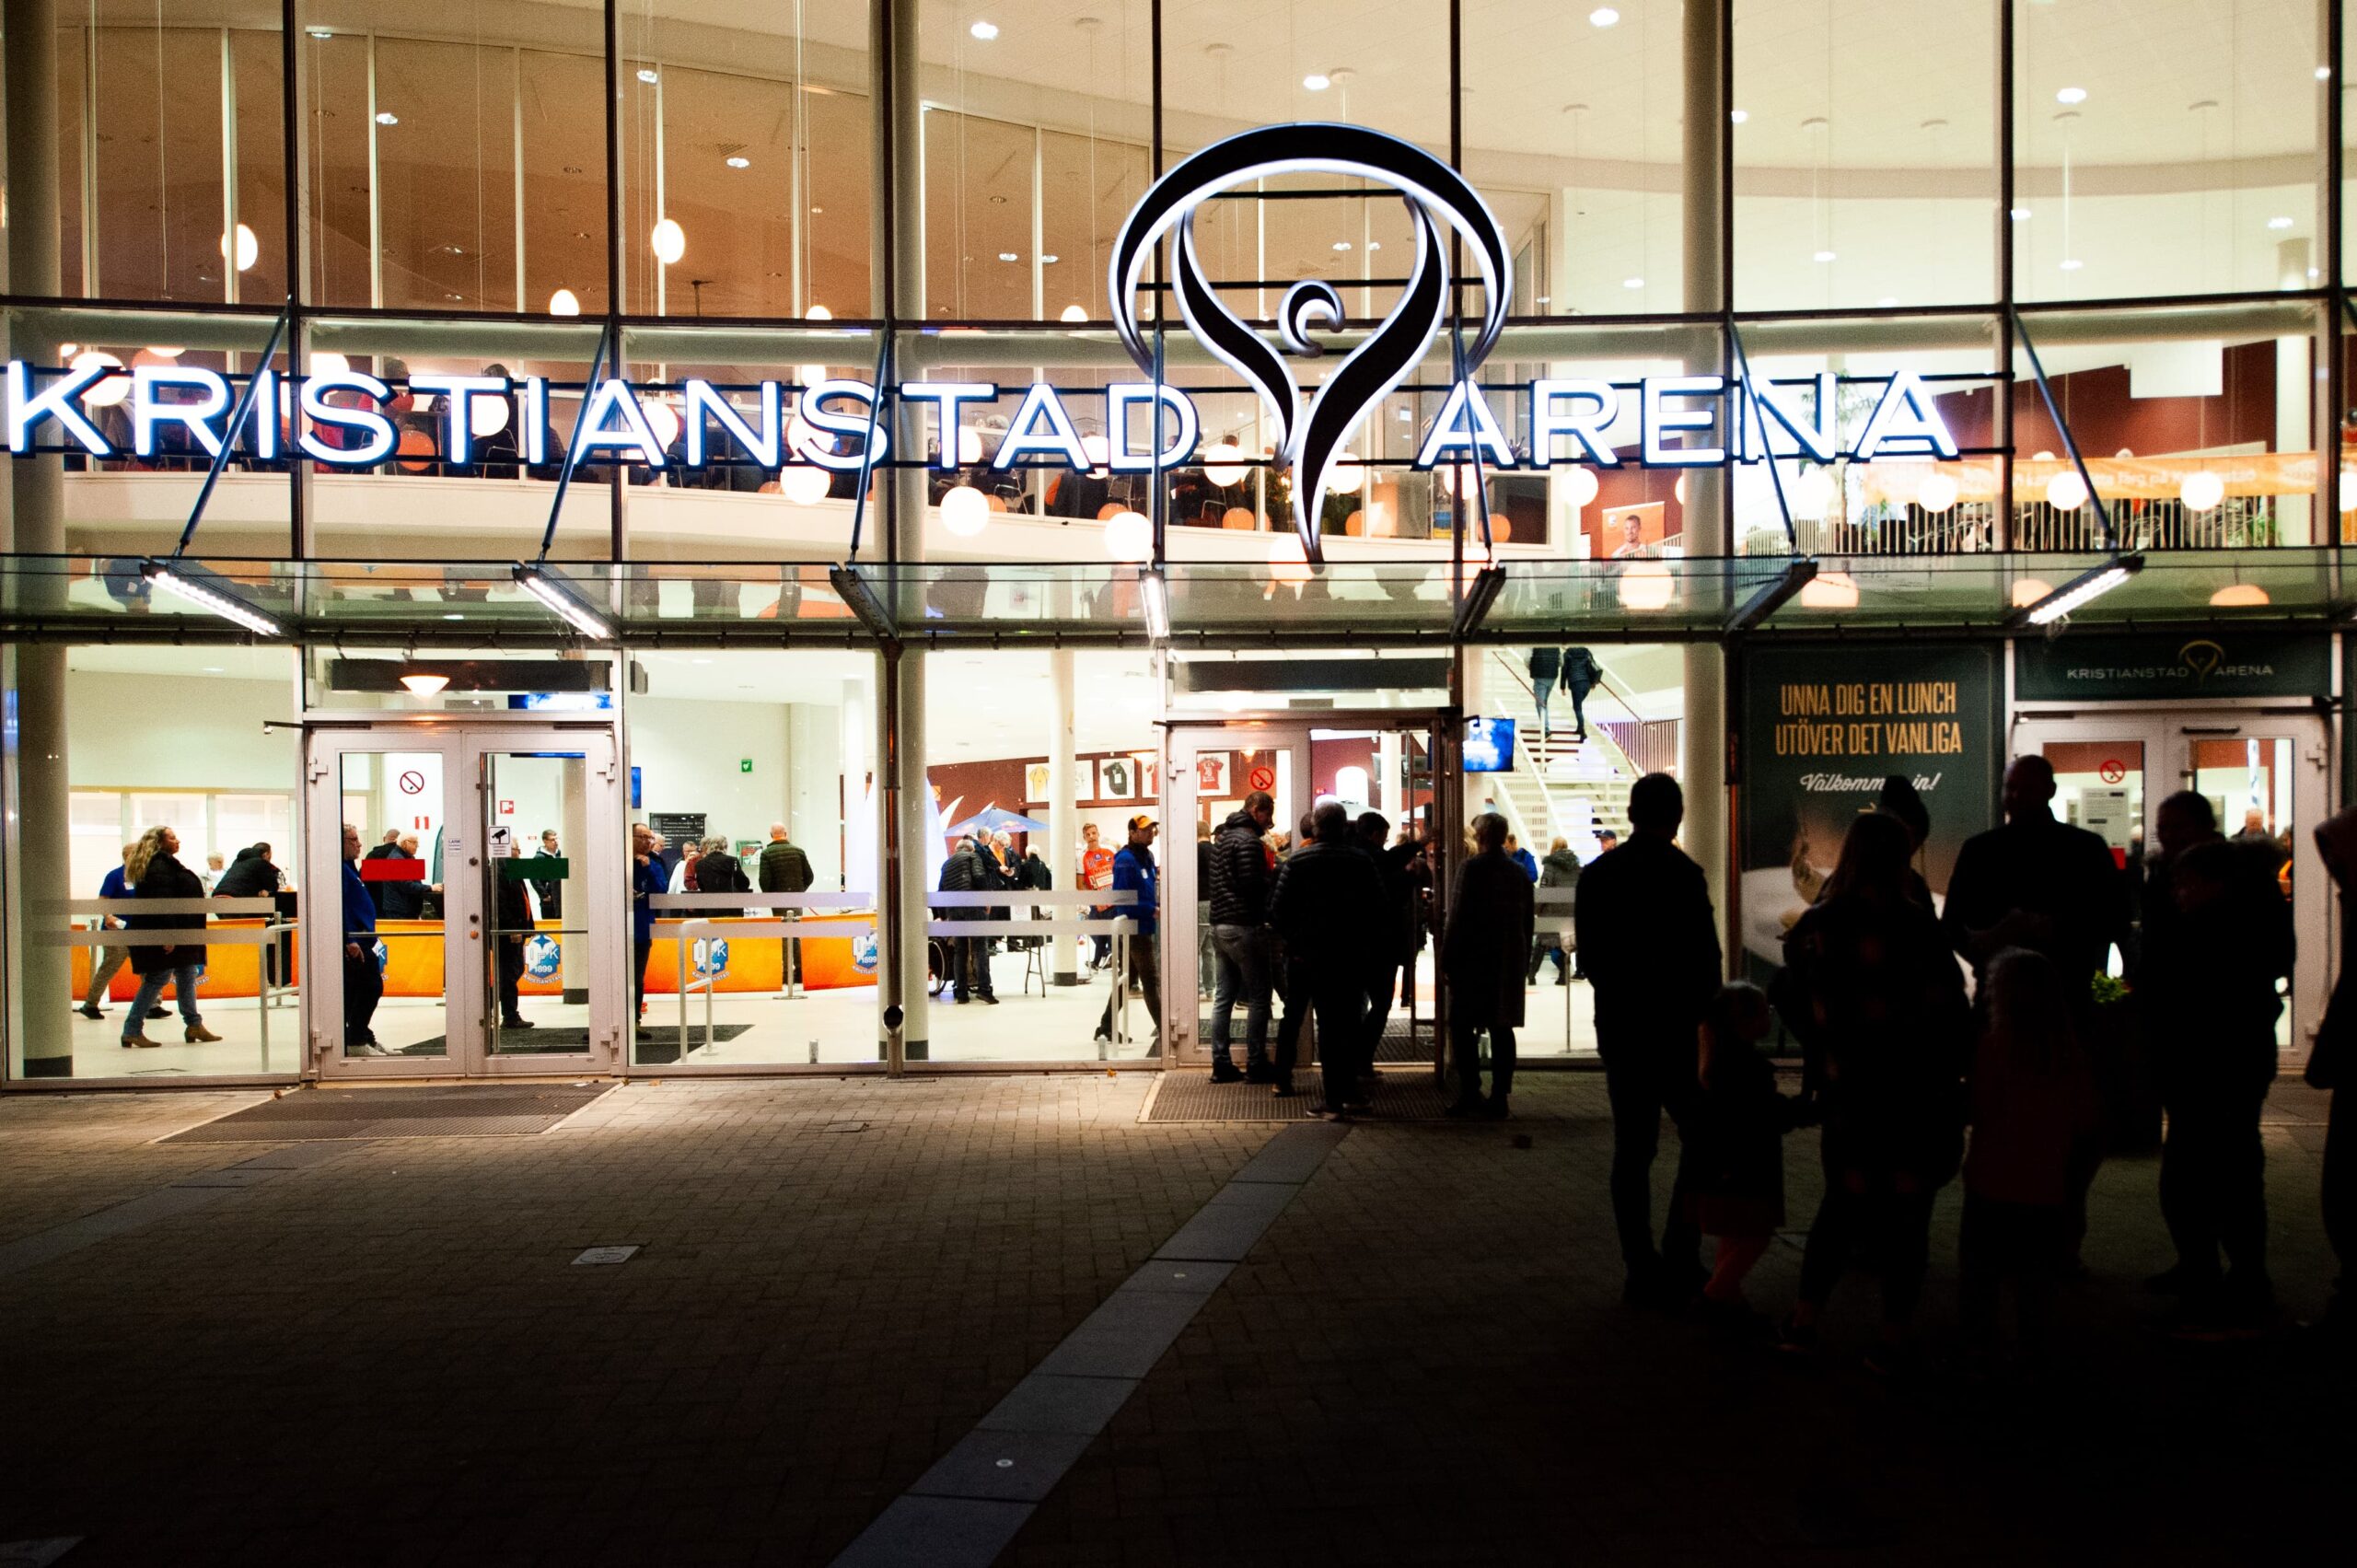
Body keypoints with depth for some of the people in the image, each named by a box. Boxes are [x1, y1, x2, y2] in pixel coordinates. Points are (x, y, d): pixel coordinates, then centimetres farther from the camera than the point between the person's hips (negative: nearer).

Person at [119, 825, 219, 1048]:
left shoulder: (166, 864, 17)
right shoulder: (160, 866, -15)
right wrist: (167, 934, -29)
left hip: (179, 932, 11)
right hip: (167, 934, -11)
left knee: (187, 975, 13)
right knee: (158, 977, -7)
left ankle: (194, 1025, 18)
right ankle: (132, 1030, -3)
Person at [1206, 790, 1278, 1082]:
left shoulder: (1221, 838, 17)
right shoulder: (1248, 841, -13)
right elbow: (1253, 884, -21)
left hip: (1219, 924, 9)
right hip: (1245, 926, -9)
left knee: (1223, 997, 10)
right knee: (1258, 998, -2)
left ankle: (1221, 1064, 11)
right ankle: (1256, 1065, 0)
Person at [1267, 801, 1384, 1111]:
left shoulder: (1297, 861, -6)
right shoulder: (1362, 861, -1)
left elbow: (1277, 908, -8)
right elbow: (1379, 907, 0)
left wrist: (1290, 940, 5)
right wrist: (1365, 940, 11)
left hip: (1313, 954, -1)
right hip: (1353, 954, 1)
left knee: (1327, 1024, 1)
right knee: (1351, 1023, 12)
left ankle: (1335, 1100, -1)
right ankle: (1350, 1092, 16)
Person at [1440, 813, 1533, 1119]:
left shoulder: (1471, 869, -10)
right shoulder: (1519, 872, 9)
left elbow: (1458, 918, -13)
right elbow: (1527, 921, 13)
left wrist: (1447, 959, -7)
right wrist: (1521, 959, 19)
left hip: (1472, 961, -6)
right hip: (1509, 964, 6)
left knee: (1463, 1027, 1)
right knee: (1501, 1030, 6)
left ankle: (1470, 1093, -3)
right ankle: (1499, 1097, 6)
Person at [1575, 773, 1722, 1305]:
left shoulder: (1596, 874, 4)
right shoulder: (1681, 874, -14)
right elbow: (1704, 962, -13)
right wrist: (1711, 1025, -1)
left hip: (1619, 1031, 5)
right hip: (1676, 1031, -5)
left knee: (1632, 1148, 9)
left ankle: (1642, 1270, 12)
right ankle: (1680, 1262, 2)